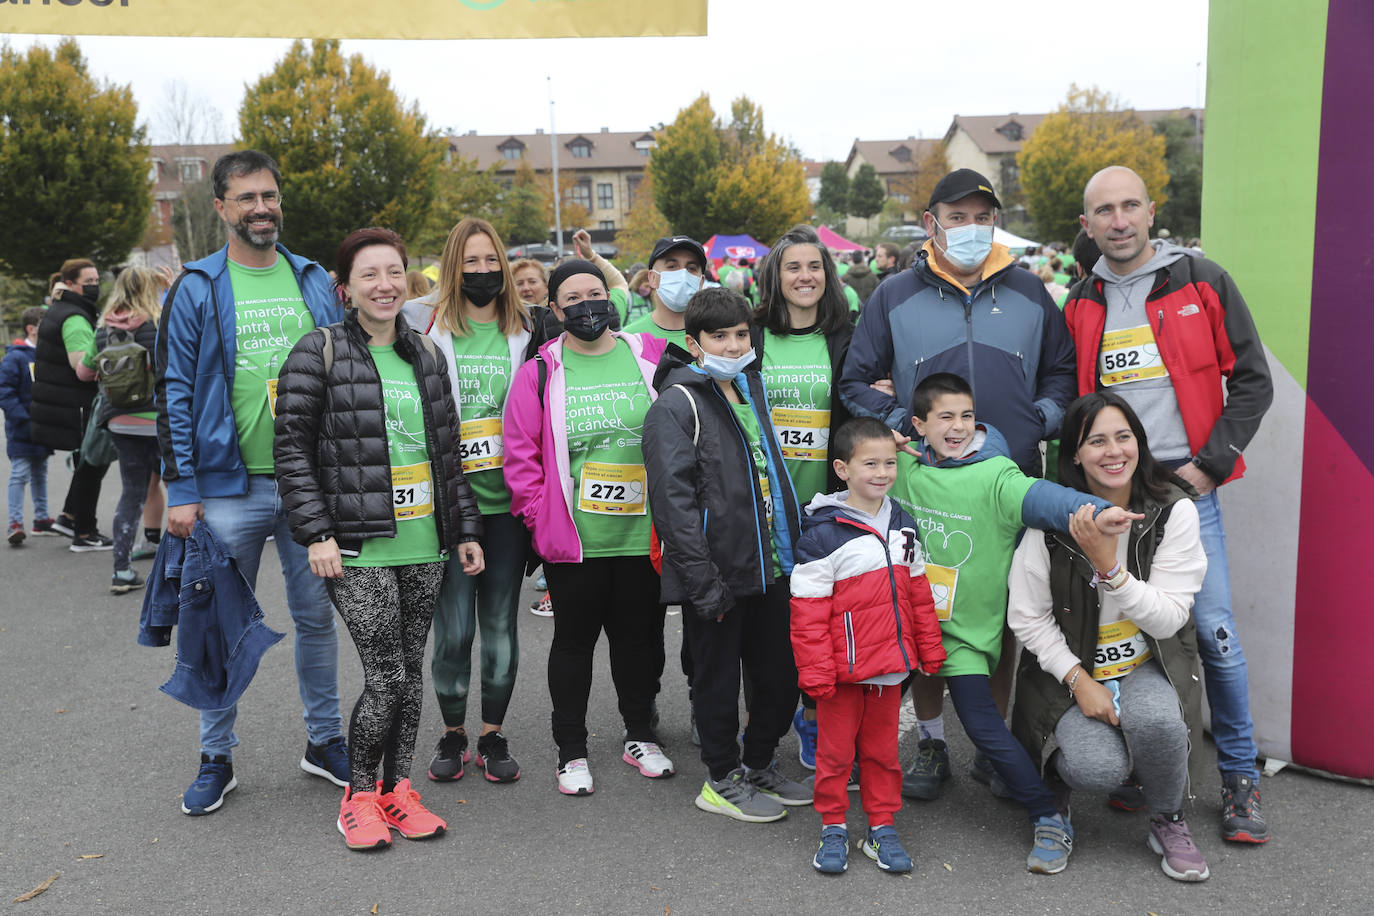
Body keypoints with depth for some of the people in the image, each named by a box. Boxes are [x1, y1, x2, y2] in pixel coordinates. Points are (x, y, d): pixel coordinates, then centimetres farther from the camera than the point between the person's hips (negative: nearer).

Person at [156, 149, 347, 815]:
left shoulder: (314, 282, 8)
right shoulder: (197, 289, 0)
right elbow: (175, 393, -3)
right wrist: (181, 490, -9)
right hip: (229, 485, -2)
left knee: (316, 615, 11)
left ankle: (324, 741, 27)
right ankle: (216, 758, 23)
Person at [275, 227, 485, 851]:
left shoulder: (427, 355, 13)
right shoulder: (318, 353, -3)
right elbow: (292, 448, -6)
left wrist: (465, 528, 15)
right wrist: (316, 533, -13)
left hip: (424, 546, 5)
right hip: (358, 547, -5)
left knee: (411, 670, 11)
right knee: (385, 676, -6)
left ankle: (398, 790, 26)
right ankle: (360, 793, 16)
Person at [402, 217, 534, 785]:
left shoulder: (524, 331, 9)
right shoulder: (424, 324, 1)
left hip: (507, 499, 2)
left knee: (501, 624, 8)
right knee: (453, 627, 2)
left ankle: (493, 736, 23)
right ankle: (452, 734, 22)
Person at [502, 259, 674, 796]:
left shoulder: (652, 357, 3)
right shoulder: (540, 373, -2)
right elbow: (522, 455, -2)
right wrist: (542, 519, -8)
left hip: (644, 534, 2)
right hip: (572, 540, -1)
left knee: (641, 635, 14)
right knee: (574, 640, 10)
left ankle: (640, 736, 34)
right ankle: (571, 751, 24)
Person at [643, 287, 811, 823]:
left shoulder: (751, 387, 14)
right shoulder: (676, 406, -12)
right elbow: (673, 500, -18)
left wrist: (796, 551, 18)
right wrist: (705, 582, -21)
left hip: (770, 567, 8)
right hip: (717, 575, -7)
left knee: (782, 675, 15)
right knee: (718, 680, 7)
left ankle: (759, 765, 35)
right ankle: (723, 780, 25)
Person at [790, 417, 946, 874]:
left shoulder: (903, 525, 6)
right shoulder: (823, 533, -14)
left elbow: (918, 593, 14)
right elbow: (808, 610, -13)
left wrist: (930, 649, 14)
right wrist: (815, 671, -14)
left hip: (890, 665, 5)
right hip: (842, 668, -5)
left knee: (882, 748, 15)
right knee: (835, 750, 9)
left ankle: (882, 827, 29)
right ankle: (833, 828, 25)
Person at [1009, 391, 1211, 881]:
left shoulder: (1173, 510, -9)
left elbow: (1168, 618, -13)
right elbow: (1027, 617, -7)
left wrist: (1109, 565, -26)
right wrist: (1079, 680, -15)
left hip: (1148, 665, 1)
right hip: (1070, 666, -1)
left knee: (1156, 721, -33)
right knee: (1099, 769, -27)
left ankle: (1168, 823, -1)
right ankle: (1056, 771, 13)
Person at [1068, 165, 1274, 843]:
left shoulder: (1201, 282, 0)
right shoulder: (1082, 303, 9)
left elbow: (1252, 381, 0)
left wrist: (1210, 463, -8)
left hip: (1186, 482, -3)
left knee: (1214, 630, -5)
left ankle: (1241, 779, 12)